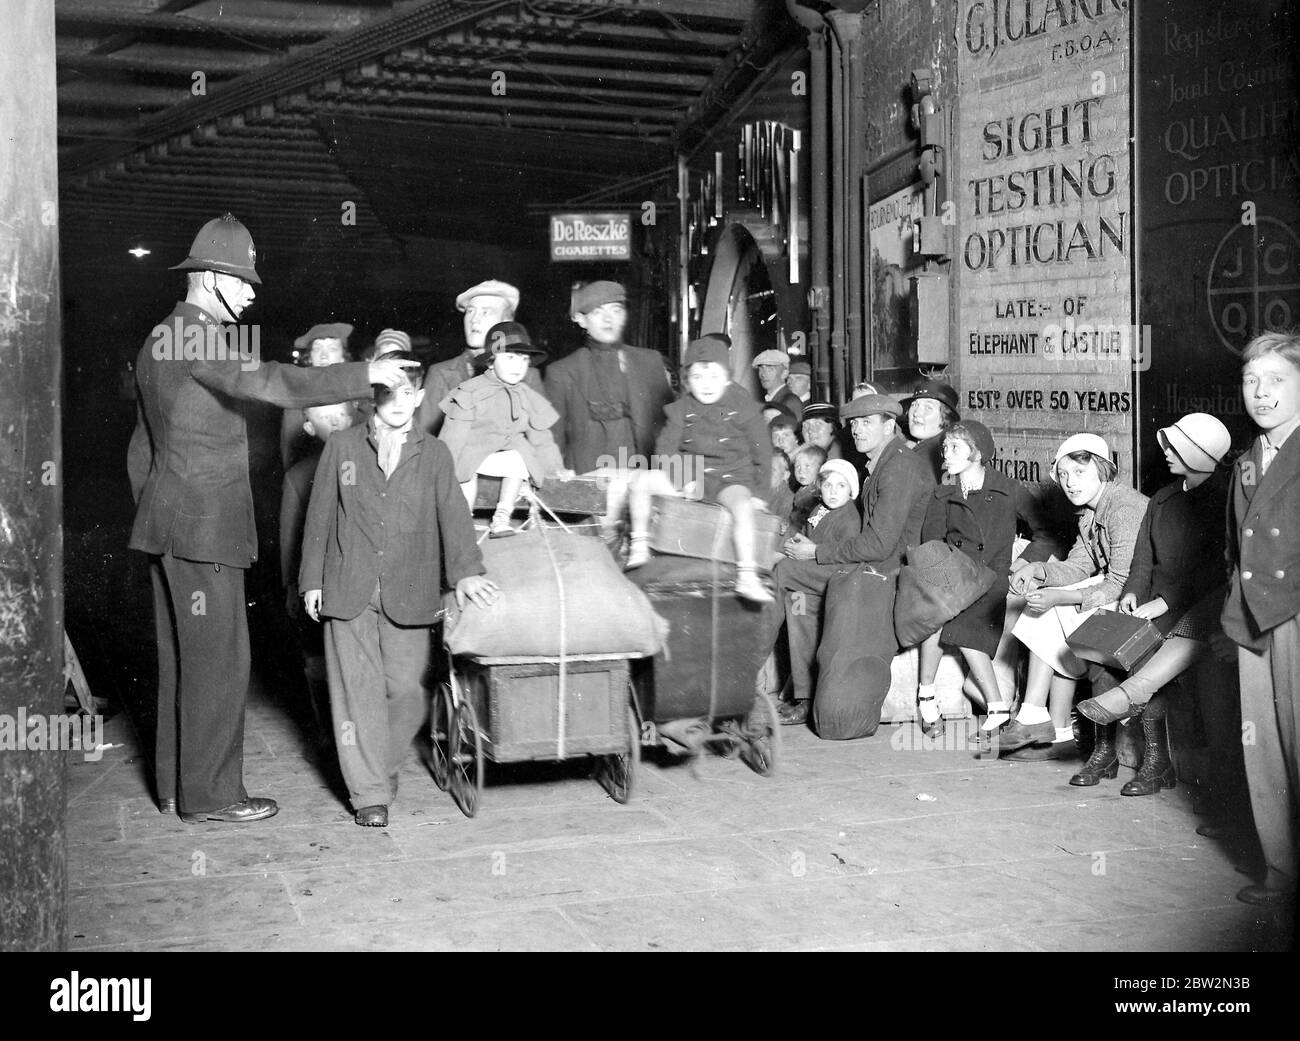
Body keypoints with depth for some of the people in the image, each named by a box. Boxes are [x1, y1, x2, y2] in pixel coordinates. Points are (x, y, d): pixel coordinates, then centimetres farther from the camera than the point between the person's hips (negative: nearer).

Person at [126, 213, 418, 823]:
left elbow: (142, 447, 21)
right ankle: (208, 795, 3)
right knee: (218, 658, -4)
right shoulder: (196, 336, -14)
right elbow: (271, 384, -28)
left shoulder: (160, 339, 17)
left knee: (181, 656, 15)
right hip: (201, 523, -10)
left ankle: (176, 784, 23)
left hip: (169, 522, 10)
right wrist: (364, 375, -24)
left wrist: (151, 513, 25)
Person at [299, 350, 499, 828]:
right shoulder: (341, 447, 7)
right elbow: (320, 516, 10)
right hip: (348, 591, 0)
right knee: (359, 691, -1)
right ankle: (368, 793, 7)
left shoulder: (433, 454, 6)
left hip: (408, 595, 0)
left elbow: (452, 513, -5)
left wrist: (465, 570, -20)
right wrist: (312, 579, 7)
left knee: (407, 690, 0)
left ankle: (382, 769, 25)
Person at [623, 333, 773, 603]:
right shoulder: (682, 408, 4)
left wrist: (757, 491, -1)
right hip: (689, 475, 3)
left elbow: (762, 453, 3)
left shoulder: (743, 407, -2)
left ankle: (746, 577, -35)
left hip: (730, 479, -3)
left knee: (742, 505, -35)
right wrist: (683, 480, -12)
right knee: (640, 479, -16)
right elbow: (665, 447, 2)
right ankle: (639, 546, -3)